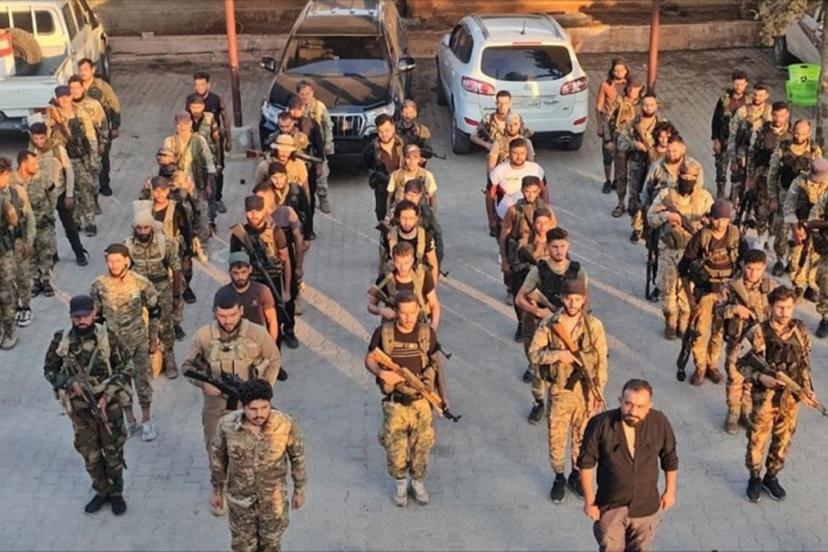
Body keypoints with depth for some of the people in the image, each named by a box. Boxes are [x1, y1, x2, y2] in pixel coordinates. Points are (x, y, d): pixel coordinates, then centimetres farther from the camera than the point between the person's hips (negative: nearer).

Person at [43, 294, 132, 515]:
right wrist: (68, 383, -13)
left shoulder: (107, 336, -12)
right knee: (90, 453, 13)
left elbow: (125, 368, -6)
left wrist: (108, 394, -15)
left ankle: (116, 493, 26)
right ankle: (101, 491, 31)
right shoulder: (61, 340, -7)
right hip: (79, 407, 2)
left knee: (113, 451, 8)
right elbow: (49, 370, 5)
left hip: (108, 405, -2)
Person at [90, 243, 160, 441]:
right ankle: (129, 420, 34)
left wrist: (154, 338, 3)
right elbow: (97, 315, 2)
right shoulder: (99, 285, -11)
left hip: (139, 341, -1)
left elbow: (154, 311, -2)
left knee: (143, 379, 10)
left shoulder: (141, 283, -15)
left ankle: (146, 420, 30)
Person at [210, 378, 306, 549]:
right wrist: (217, 490, 5)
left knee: (270, 545, 23)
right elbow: (218, 456, -6)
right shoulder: (227, 424, -25)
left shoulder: (286, 424, -28)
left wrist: (299, 489, 2)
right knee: (243, 546, 21)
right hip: (240, 499, 1)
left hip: (273, 500, 0)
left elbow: (297, 455, -9)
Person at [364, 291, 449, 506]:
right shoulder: (383, 333, -12)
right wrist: (381, 372, -22)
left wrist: (443, 394, 4)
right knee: (395, 447, 6)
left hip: (421, 400, 1)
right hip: (395, 402, -1)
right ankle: (400, 482, 32)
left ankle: (418, 481, 34)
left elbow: (436, 363, 5)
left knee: (421, 445, 10)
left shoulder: (427, 333, -7)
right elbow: (369, 360, -1)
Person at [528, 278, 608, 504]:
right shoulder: (549, 324, -10)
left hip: (585, 391, 1)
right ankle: (559, 478, 31)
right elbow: (534, 353, -8)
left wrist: (598, 390, -7)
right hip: (559, 392, 0)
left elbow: (601, 361, -4)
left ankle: (576, 476, 36)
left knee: (582, 436, 16)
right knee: (556, 437, 10)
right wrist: (557, 355, -24)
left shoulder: (594, 325, -9)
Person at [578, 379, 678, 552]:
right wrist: (589, 500, -6)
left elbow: (670, 458, 2)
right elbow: (586, 463, -10)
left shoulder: (660, 423, -16)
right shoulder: (600, 424, -22)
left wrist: (670, 491, 10)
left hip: (646, 506, 2)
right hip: (610, 505, -2)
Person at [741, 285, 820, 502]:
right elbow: (744, 362, -10)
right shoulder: (758, 333, -17)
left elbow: (804, 364, 8)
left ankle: (771, 477, 36)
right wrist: (760, 377, -26)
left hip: (791, 397, 4)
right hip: (765, 396, -3)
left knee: (783, 440, 16)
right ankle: (754, 478, 30)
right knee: (757, 438, 10)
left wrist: (808, 389, 0)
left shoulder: (801, 331, -4)